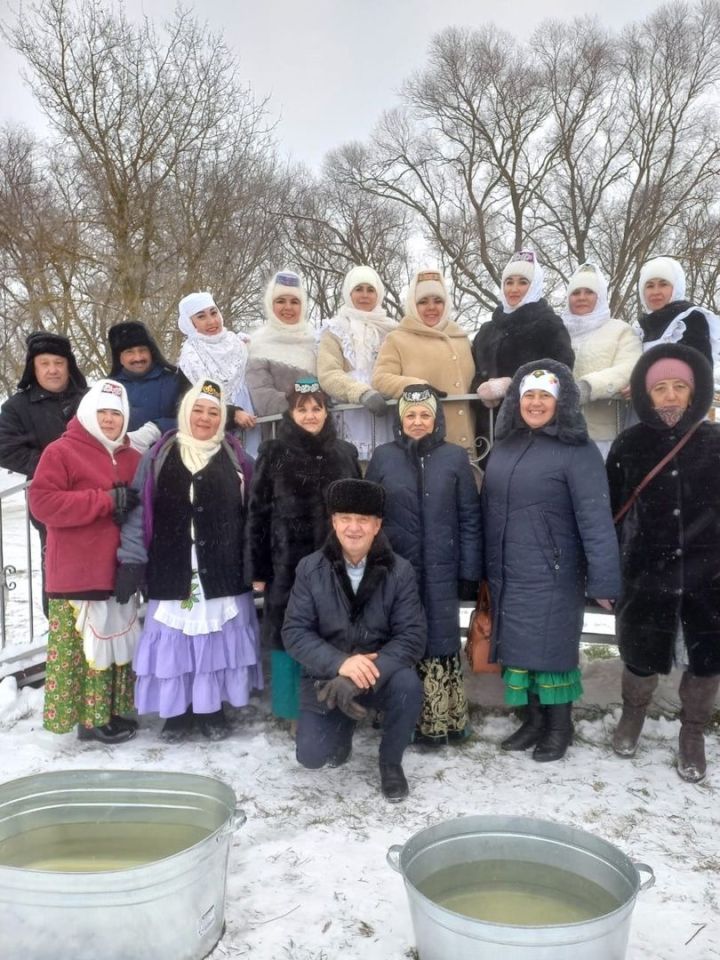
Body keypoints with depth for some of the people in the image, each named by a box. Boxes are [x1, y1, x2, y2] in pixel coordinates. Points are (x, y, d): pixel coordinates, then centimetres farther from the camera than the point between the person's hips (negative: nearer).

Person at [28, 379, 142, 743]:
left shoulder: (132, 458, 13)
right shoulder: (60, 451, -5)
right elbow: (42, 501, -15)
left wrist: (131, 508, -4)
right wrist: (106, 500, -19)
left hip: (120, 571, 7)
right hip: (77, 575, -6)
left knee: (115, 643, 13)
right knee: (83, 646, -3)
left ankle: (110, 711, 25)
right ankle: (90, 717, 10)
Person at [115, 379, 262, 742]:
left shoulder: (235, 460, 4)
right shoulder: (159, 456, 4)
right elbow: (139, 511, 1)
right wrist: (130, 561, -6)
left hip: (223, 574, 0)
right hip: (171, 572, 0)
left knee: (218, 640, 7)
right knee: (174, 641, 6)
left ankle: (213, 710, 23)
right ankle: (177, 711, 23)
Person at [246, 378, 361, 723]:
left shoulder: (344, 453, 7)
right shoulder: (273, 454, 0)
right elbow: (258, 514, -1)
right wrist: (258, 569, -4)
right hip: (288, 564, -2)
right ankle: (293, 710, 22)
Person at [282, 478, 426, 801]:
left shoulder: (399, 571, -10)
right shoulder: (310, 569, -7)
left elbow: (412, 636, -16)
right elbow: (294, 632, -11)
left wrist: (368, 673, -31)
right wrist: (340, 663, -28)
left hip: (383, 673, 0)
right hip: (328, 676, 1)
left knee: (408, 685, -31)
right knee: (311, 755, -14)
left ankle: (391, 762, 0)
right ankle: (343, 726, 23)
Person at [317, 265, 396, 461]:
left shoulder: (391, 329, 19)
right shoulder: (335, 330, 7)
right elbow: (328, 375, -6)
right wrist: (363, 393, -22)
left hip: (390, 417, 3)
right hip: (353, 419, -3)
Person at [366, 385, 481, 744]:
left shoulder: (455, 457, 1)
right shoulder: (383, 457, 3)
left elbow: (470, 519, 1)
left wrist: (470, 572, -2)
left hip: (440, 573, -1)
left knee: (440, 643, 3)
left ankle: (442, 719, 16)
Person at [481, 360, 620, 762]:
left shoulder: (577, 451, -12)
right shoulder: (504, 447, 8)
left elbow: (595, 518, -17)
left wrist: (603, 580, -22)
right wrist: (485, 569, 13)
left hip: (553, 575, -6)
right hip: (507, 574, 6)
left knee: (553, 647, 4)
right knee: (520, 646, 13)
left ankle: (560, 728, 24)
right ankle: (534, 720, 31)